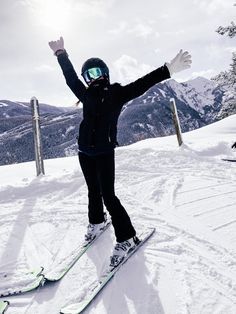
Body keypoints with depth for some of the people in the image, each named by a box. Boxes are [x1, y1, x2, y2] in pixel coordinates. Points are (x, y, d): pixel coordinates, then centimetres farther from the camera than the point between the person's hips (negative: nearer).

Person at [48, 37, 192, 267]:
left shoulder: (116, 93, -1)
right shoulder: (87, 95, 10)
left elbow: (141, 85, -10)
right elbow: (70, 78, 20)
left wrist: (168, 70, -19)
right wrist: (61, 55, 23)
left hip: (104, 152, -5)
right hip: (85, 152, 5)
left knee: (108, 195, -7)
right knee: (94, 192, 17)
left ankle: (127, 238, 5)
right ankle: (96, 222, 41)